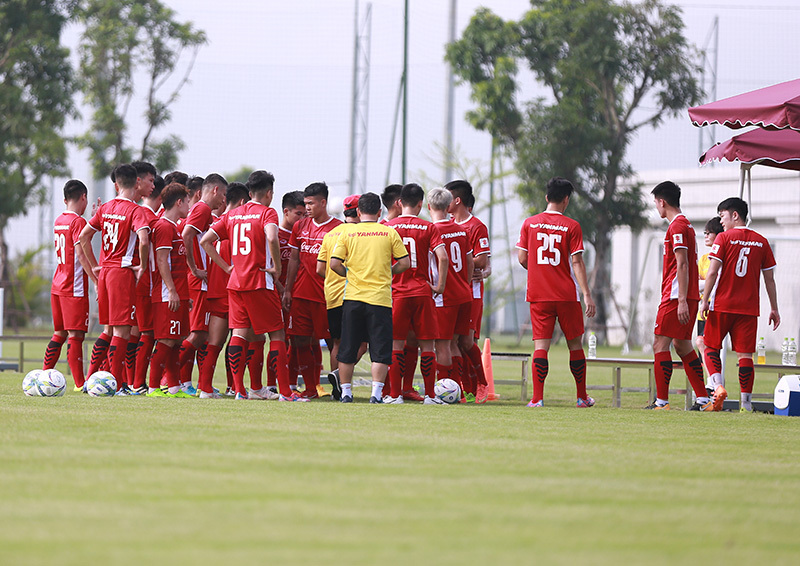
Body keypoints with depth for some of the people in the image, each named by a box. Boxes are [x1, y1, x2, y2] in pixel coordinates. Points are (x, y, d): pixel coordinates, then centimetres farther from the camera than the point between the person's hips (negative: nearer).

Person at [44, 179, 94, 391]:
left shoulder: (59, 221, 12)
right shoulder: (78, 221, -12)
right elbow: (81, 255, -19)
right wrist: (96, 279, -17)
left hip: (57, 285, 8)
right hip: (74, 287, -8)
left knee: (60, 333, 16)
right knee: (75, 334, -8)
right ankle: (80, 384, -8)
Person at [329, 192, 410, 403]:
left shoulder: (347, 233, 2)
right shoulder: (389, 233, 1)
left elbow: (334, 264, -4)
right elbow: (404, 263, 0)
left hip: (353, 297, 1)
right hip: (380, 298, -1)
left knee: (347, 349, 10)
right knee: (380, 350, 2)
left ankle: (346, 392, 11)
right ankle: (376, 392, -7)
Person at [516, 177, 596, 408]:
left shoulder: (529, 224, 3)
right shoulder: (572, 226, -4)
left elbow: (522, 258, 4)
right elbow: (577, 263, -8)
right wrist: (587, 295, -8)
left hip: (538, 295, 2)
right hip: (567, 294, -2)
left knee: (541, 345, -1)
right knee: (575, 344, 11)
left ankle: (537, 398, -13)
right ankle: (582, 398, 19)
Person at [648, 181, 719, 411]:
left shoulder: (677, 227, -12)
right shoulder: (686, 225, 19)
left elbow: (682, 265, -18)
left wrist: (682, 301, -22)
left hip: (676, 297, -10)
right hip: (690, 296, 10)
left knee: (660, 344, -9)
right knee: (683, 346, 12)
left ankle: (661, 401, -13)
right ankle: (704, 399, 11)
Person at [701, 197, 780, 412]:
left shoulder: (724, 238, -4)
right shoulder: (761, 242, 7)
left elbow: (713, 272, -10)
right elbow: (769, 279, 9)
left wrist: (705, 300, -3)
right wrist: (774, 309, 15)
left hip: (722, 305, -3)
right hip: (749, 309, 3)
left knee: (711, 347, 11)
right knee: (745, 354, 2)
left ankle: (718, 384, -11)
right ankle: (746, 402, -3)